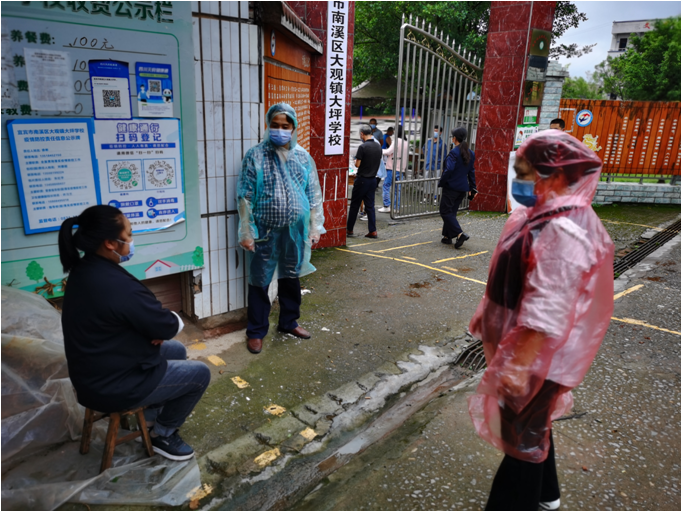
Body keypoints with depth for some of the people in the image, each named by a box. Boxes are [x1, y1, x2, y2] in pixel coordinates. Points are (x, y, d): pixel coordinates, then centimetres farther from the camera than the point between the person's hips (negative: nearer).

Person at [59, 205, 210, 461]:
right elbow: (169, 327, -22)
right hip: (112, 385, -9)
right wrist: (170, 318, 1)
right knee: (200, 373, 1)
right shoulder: (118, 285, -34)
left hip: (94, 372, 10)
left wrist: (156, 324, -8)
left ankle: (153, 411, 35)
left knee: (177, 351, 23)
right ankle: (163, 434, 18)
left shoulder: (84, 269, -3)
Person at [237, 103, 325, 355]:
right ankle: (256, 331, 23)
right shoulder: (255, 155, -6)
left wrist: (315, 228, 4)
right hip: (265, 232, -3)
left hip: (295, 230, 3)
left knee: (291, 278, 17)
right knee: (259, 282, 7)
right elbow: (245, 197, -6)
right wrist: (246, 232, -9)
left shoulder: (303, 156, 4)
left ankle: (289, 322, 36)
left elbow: (314, 195, 7)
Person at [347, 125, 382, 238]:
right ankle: (373, 231, 4)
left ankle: (350, 229, 13)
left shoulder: (363, 147, -16)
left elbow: (357, 164, -15)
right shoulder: (378, 147, 5)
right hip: (373, 180, 6)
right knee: (370, 205, 8)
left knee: (354, 205, 5)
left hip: (362, 180, -6)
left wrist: (356, 159, 5)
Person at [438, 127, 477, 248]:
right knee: (451, 211, 16)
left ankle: (460, 234, -14)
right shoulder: (471, 153, 9)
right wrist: (472, 188, 19)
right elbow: (471, 171, 14)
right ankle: (447, 236, 20)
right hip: (463, 188, 8)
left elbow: (449, 169, -23)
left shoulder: (454, 152, -15)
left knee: (445, 211, -1)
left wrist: (441, 182, -11)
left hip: (451, 187, -8)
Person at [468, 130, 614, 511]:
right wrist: (486, 312, 20)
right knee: (532, 424, 25)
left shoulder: (564, 231, -27)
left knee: (523, 432, 7)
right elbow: (512, 278, 14)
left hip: (537, 354, -10)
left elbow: (548, 310, -31)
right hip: (519, 342, 10)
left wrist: (520, 364, -28)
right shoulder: (541, 213, 3)